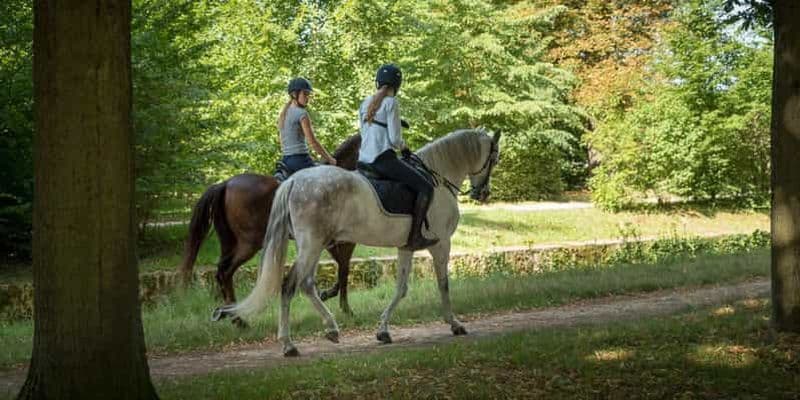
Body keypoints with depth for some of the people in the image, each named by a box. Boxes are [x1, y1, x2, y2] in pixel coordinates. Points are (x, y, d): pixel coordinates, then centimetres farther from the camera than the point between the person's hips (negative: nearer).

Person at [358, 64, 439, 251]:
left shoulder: (365, 103, 13)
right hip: (384, 157, -9)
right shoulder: (391, 103, -9)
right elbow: (395, 139, -13)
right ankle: (414, 237, -15)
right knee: (426, 187, -8)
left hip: (364, 159, 9)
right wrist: (403, 147, 8)